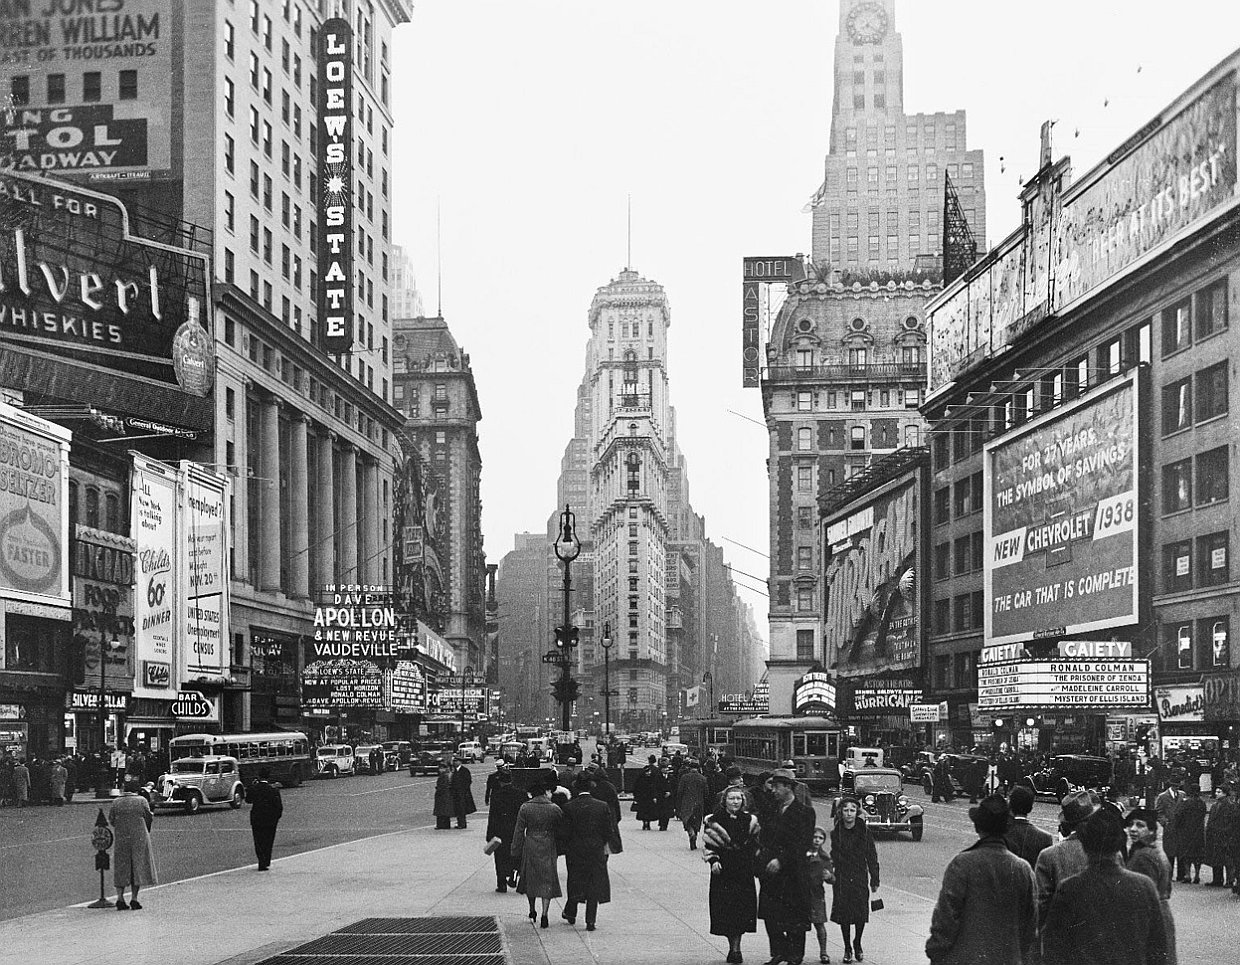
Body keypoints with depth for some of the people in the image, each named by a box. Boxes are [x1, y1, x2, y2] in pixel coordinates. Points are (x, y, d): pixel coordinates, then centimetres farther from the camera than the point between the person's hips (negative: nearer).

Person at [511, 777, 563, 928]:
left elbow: (519, 832, -2)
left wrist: (516, 853, 3)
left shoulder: (525, 808, -4)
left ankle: (532, 912, 29)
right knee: (547, 881, 5)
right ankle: (544, 915, -5)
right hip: (548, 848, -1)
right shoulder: (554, 809, -6)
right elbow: (560, 832, 0)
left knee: (530, 879, 18)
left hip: (529, 848, 1)